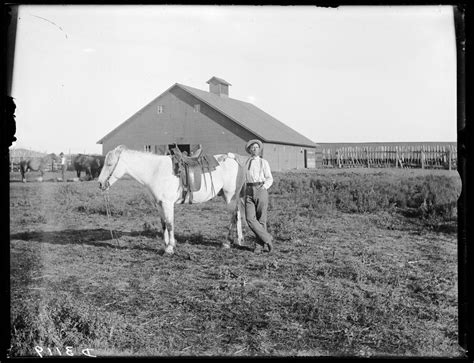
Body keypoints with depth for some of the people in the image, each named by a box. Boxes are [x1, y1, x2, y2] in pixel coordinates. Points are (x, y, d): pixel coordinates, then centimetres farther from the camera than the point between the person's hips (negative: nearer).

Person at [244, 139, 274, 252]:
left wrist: (263, 187, -14)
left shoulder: (263, 162, 6)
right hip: (249, 192, 3)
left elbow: (269, 179, 2)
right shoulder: (246, 163, 17)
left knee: (261, 219, 1)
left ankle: (260, 244, 13)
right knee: (250, 219, -11)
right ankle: (268, 239, -2)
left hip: (261, 190, -3)